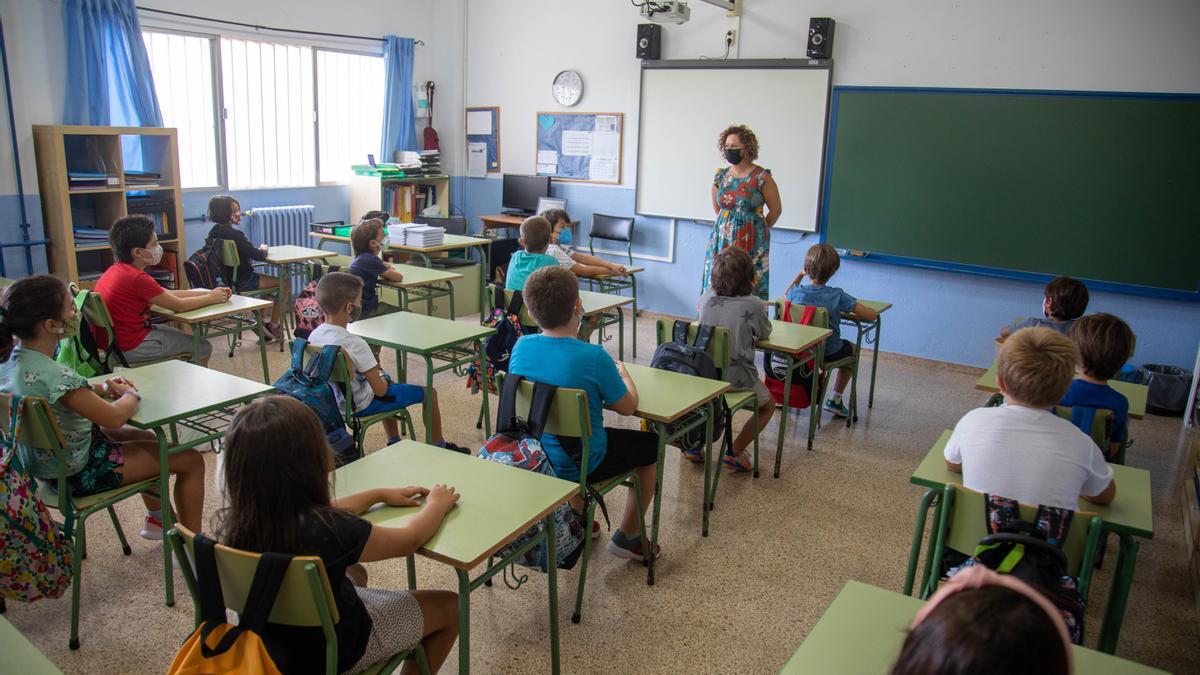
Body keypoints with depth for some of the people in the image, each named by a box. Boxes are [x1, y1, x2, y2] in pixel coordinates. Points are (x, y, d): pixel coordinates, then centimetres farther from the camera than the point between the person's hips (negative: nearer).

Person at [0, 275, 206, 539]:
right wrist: (132, 395, -11)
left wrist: (102, 388, -1)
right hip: (77, 473, -10)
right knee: (191, 460, -3)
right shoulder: (51, 375, -35)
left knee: (147, 439, 31)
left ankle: (156, 518, 44)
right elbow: (114, 417, -33)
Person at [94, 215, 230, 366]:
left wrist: (210, 292, 4)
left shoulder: (117, 270, 7)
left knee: (179, 334, 28)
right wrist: (211, 298, -1)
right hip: (129, 347, -10)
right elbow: (179, 305, -17)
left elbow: (168, 293, 7)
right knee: (203, 347, 1)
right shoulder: (137, 278, -23)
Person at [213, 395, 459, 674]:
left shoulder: (234, 519, -16)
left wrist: (380, 494, 11)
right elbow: (410, 539, -18)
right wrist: (437, 504, 1)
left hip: (273, 639, 7)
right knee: (450, 607, 10)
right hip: (332, 649, -6)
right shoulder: (325, 530, -37)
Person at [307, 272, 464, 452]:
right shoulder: (355, 344, -31)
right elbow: (380, 390, -25)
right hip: (361, 405, -8)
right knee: (428, 392, 4)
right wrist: (382, 378, -2)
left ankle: (394, 443, 42)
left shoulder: (314, 336, -8)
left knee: (387, 382, 35)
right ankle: (438, 447, 22)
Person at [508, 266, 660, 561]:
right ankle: (628, 536, 28)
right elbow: (626, 407, -12)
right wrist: (624, 376, 7)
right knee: (651, 445, 19)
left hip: (533, 455, 6)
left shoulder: (521, 346, -10)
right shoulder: (593, 357, -26)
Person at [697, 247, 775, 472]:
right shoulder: (752, 305, -15)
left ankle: (694, 444, 25)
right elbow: (765, 333, 5)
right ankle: (734, 452, 14)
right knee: (768, 406, 24)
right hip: (737, 378, -4)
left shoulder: (706, 299, -4)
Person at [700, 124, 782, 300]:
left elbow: (776, 209, 1)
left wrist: (759, 231, 9)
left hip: (750, 245, -5)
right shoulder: (720, 176, 7)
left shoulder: (761, 177, -8)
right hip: (722, 241, 5)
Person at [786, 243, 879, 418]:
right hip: (828, 352, -3)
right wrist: (851, 310, -1)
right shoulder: (837, 296, -19)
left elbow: (787, 294, 17)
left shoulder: (797, 292, -11)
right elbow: (871, 315, -19)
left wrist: (799, 275, 9)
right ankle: (835, 399, 26)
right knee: (852, 348, 30)